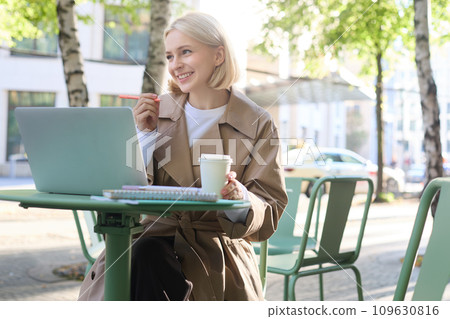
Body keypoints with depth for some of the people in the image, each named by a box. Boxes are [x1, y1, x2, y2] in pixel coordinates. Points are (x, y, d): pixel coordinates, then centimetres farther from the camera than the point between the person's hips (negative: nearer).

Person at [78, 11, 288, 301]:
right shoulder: (160, 110, 9)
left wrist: (239, 196, -26)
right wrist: (146, 134, -4)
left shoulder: (257, 124, -1)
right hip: (159, 232, 4)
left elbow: (268, 218, -3)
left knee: (147, 255, -33)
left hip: (216, 244, -3)